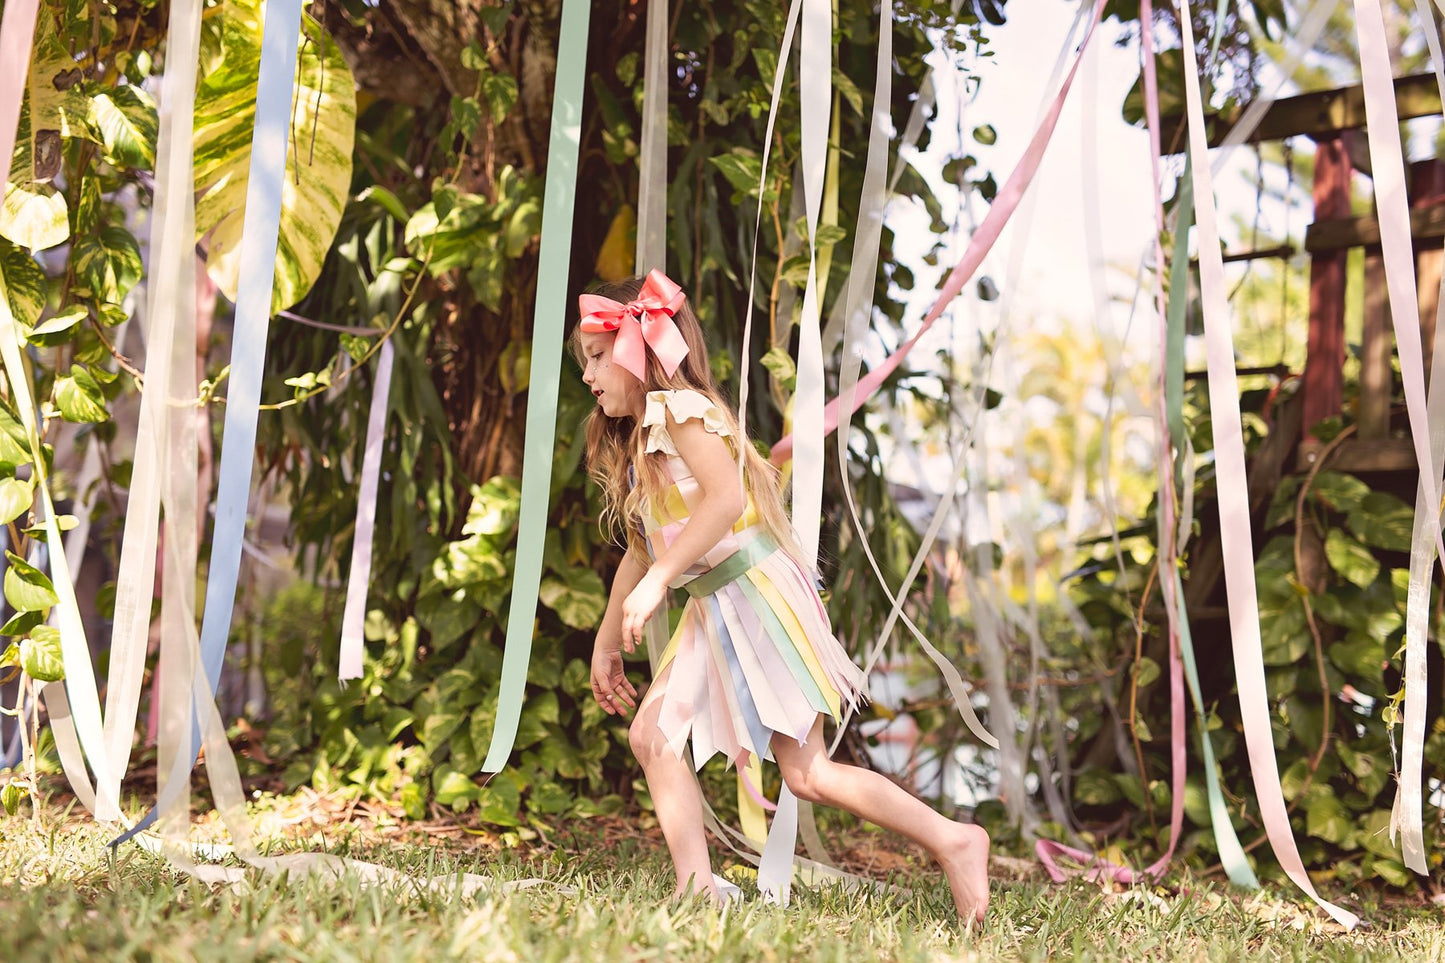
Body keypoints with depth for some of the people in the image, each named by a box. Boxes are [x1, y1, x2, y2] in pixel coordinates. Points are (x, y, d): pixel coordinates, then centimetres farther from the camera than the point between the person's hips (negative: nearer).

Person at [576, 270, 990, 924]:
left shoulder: (679, 408, -10)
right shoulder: (634, 442, 20)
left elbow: (726, 497, -26)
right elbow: (641, 550, 25)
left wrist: (657, 581, -27)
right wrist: (607, 642, 27)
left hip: (756, 593, -10)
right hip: (712, 612, 10)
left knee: (806, 773, -10)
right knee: (652, 734, 1)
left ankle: (953, 841, -1)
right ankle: (696, 886, 1)